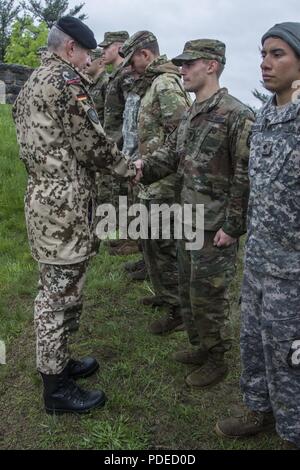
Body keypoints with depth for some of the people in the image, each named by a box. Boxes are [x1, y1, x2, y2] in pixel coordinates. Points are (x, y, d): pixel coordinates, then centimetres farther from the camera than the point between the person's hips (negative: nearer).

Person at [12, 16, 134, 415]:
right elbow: (90, 143, -15)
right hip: (65, 202, -10)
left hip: (42, 196, 10)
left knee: (54, 289, 18)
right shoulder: (65, 78, -12)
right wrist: (125, 167, 3)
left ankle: (57, 363, 32)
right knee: (61, 292, -2)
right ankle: (57, 389, 12)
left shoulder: (32, 82, 19)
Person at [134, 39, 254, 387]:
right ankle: (199, 347, 38)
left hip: (215, 229, -9)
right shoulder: (191, 114, 11)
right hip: (187, 221, 9)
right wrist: (145, 166, -6)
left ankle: (215, 361, 24)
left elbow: (246, 177, -19)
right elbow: (172, 152, 13)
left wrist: (232, 227, -18)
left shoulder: (237, 116, -17)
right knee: (187, 291, 19)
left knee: (208, 297, 4)